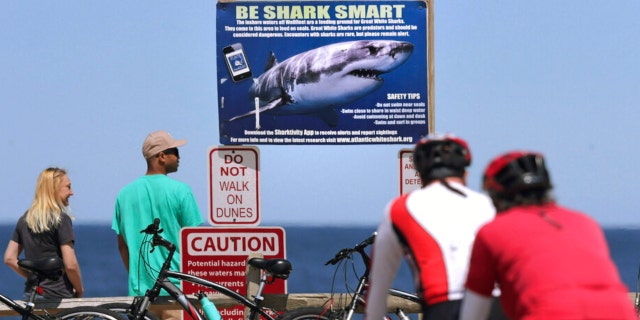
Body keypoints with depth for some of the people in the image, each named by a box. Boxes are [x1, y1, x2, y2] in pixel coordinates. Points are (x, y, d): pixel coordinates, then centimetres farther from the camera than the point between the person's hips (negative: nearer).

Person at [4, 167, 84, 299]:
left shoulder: (25, 219, 11)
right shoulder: (61, 219, -11)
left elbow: (9, 258, 11)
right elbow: (70, 265, -15)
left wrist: (33, 277, 15)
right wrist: (80, 291, -1)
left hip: (30, 295, 7)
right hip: (58, 296, -7)